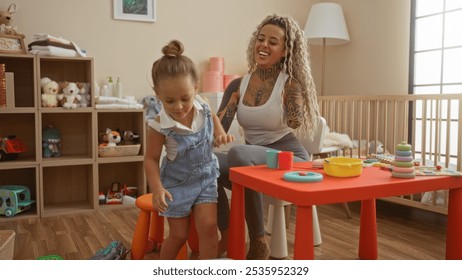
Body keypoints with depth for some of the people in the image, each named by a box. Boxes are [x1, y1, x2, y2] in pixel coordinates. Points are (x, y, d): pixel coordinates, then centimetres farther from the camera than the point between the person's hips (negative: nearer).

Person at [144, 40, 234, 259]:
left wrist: (220, 133, -3)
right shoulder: (160, 125, -26)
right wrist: (157, 188, -24)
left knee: (208, 226, -6)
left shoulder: (201, 106, -15)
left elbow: (212, 116, 12)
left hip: (205, 177, 3)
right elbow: (151, 159, -14)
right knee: (178, 235, 10)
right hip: (177, 183, -3)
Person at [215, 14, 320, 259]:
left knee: (239, 154, -34)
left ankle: (258, 243, -18)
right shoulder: (238, 85, 7)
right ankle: (227, 236, -6)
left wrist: (288, 83, -14)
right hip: (251, 161, 4)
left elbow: (295, 124, -22)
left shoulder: (289, 84, -4)